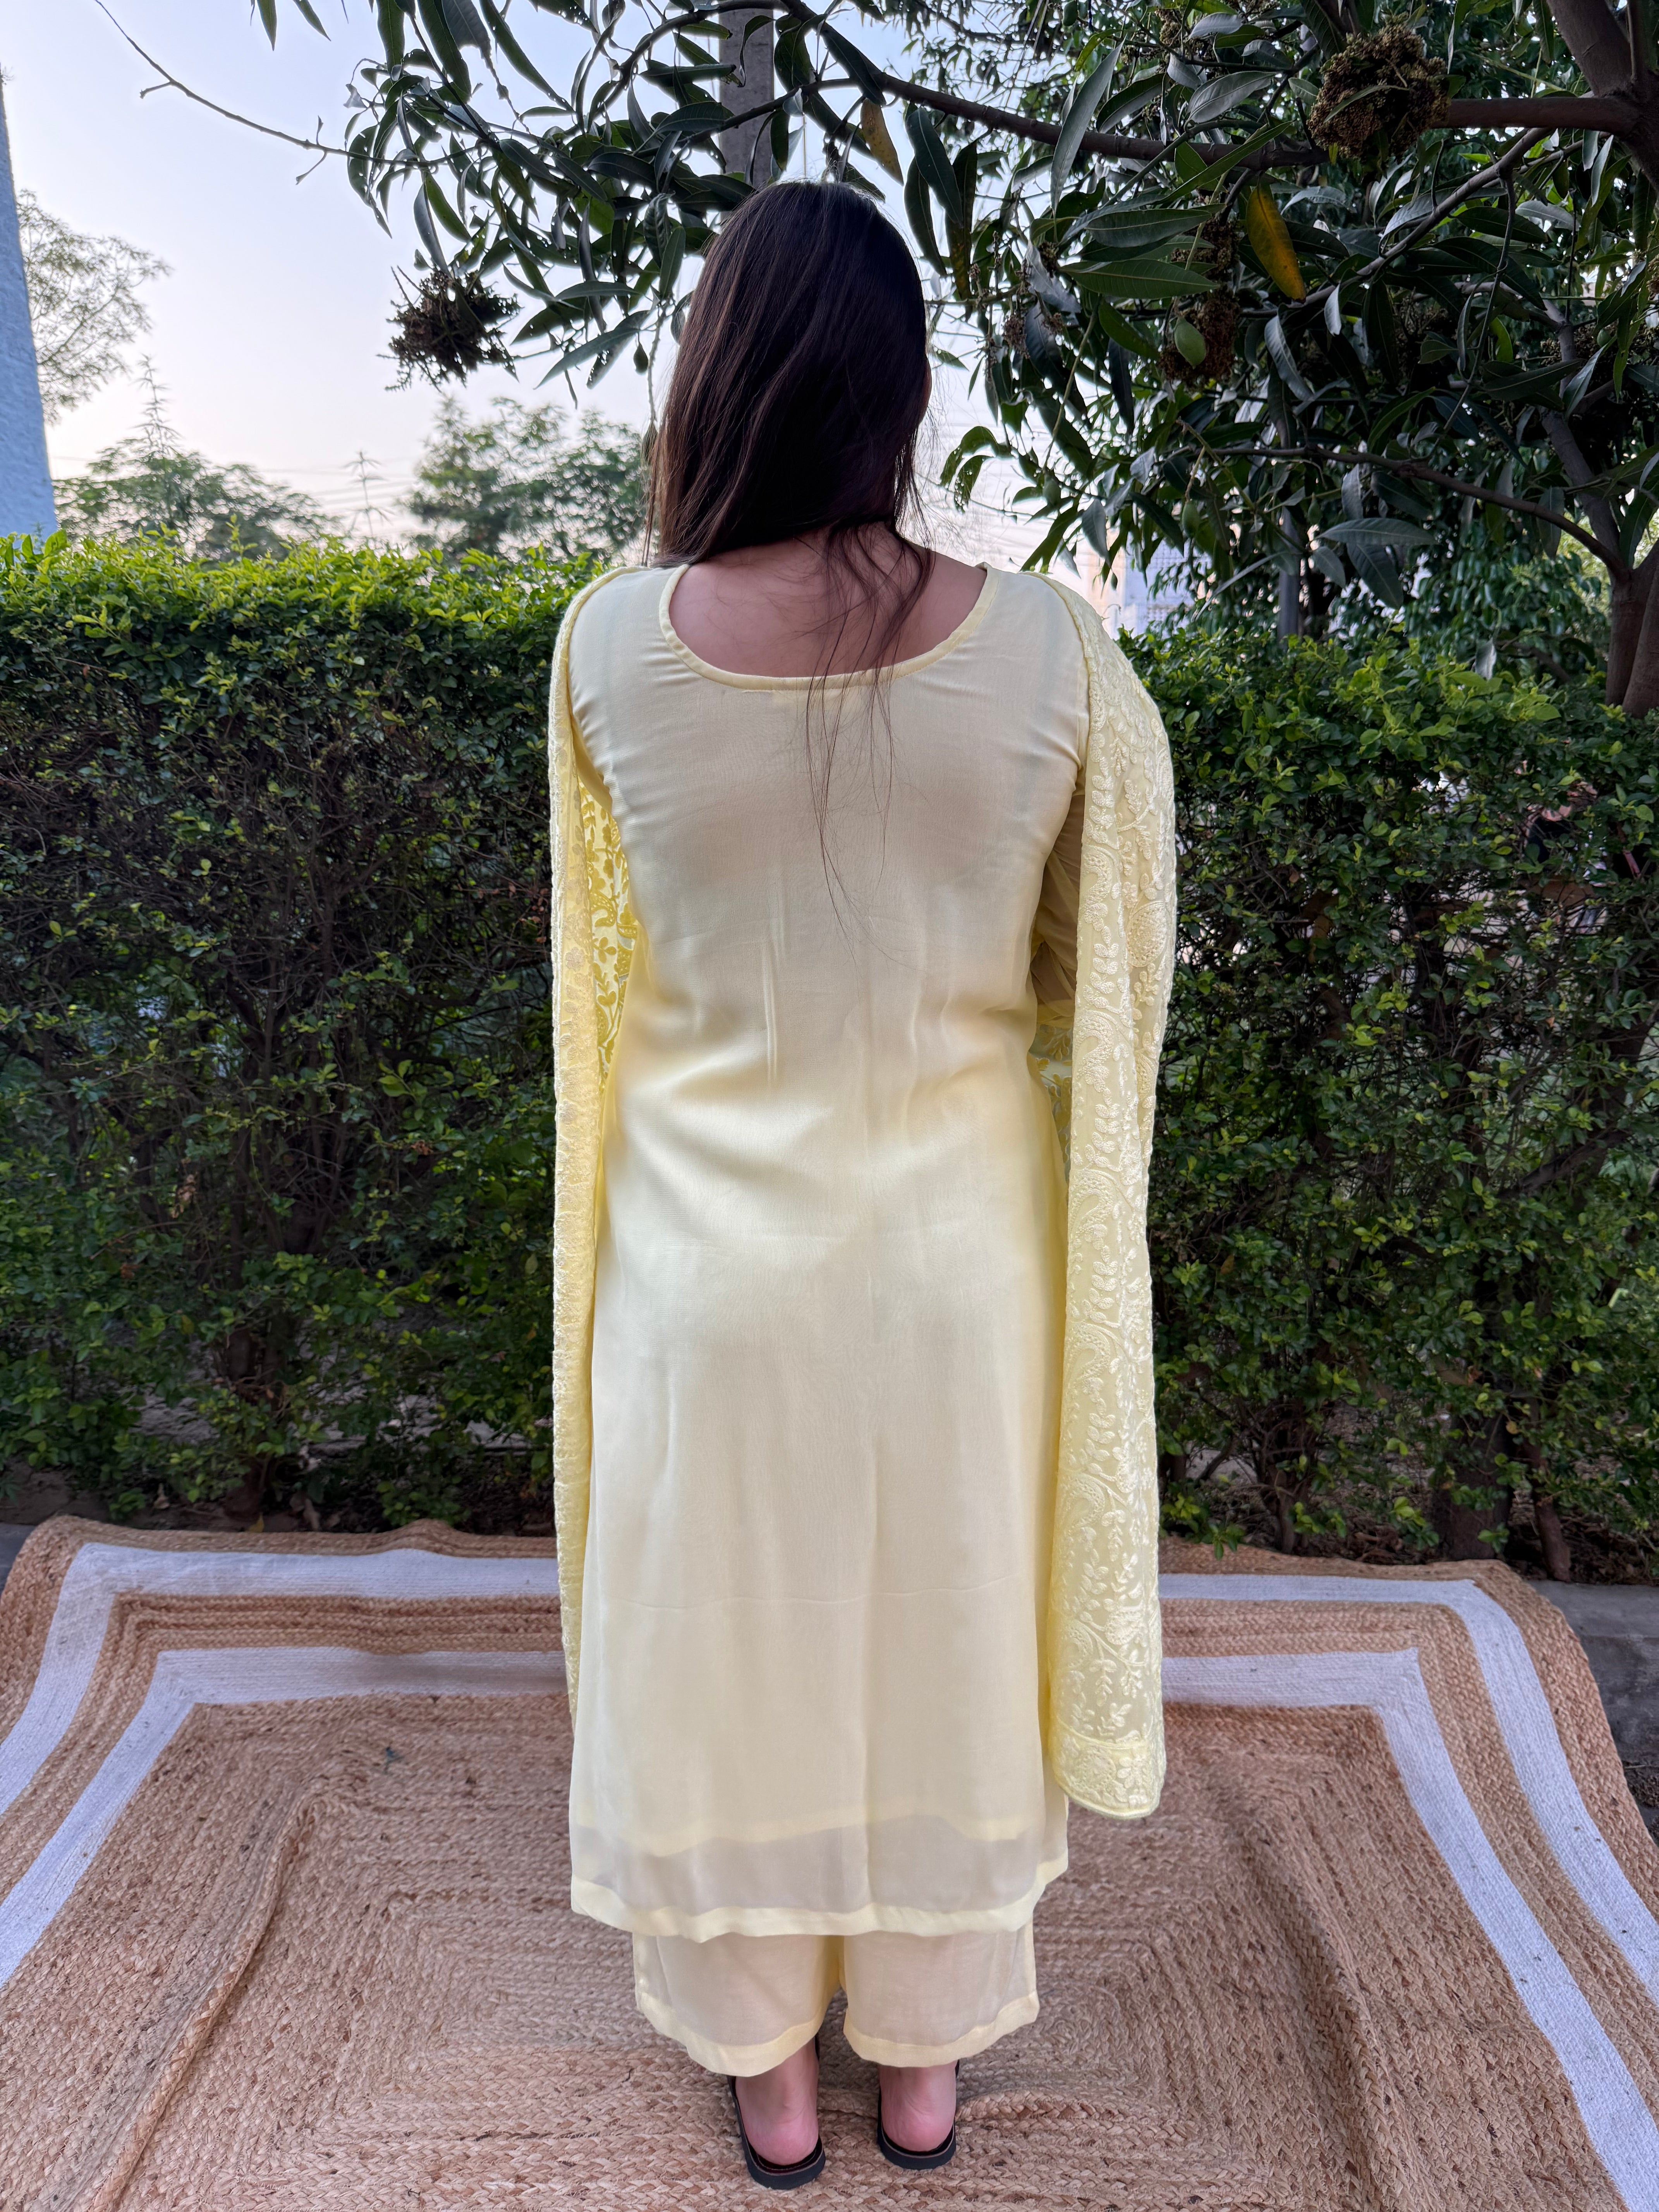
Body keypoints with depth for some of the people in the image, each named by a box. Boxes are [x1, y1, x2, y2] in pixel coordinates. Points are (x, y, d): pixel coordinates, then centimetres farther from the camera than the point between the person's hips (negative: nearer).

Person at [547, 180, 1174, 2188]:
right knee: (938, 1654, 23)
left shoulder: (608, 648, -14)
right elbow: (1113, 977, -3)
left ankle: (768, 2074, 46)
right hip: (958, 1267, 1)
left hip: (713, 1266, 0)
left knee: (724, 1656, 22)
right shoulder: (1053, 651, -15)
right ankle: (926, 2061, 47)